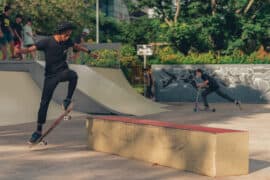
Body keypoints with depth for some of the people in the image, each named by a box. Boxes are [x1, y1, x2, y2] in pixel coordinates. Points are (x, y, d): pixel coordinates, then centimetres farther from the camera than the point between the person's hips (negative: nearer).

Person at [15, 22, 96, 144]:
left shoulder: (67, 41, -1)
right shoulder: (47, 42, -14)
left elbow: (76, 46, 21)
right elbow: (31, 48, -27)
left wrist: (88, 51, 35)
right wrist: (19, 51, -47)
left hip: (63, 72, 2)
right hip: (50, 75, -2)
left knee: (73, 75, -35)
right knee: (44, 102, -4)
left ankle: (68, 100, -16)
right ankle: (39, 130, 7)